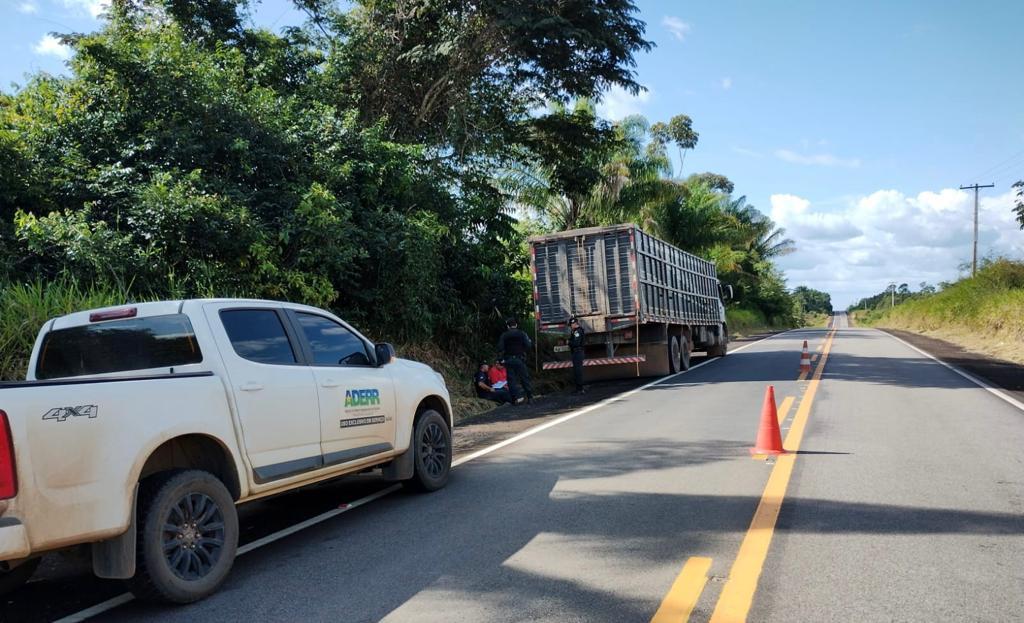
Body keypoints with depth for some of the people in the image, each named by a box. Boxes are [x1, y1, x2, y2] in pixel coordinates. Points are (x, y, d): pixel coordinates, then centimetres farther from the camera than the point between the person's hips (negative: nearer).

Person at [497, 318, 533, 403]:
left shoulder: (504, 336, 1)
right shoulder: (522, 334, 1)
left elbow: (500, 348, -6)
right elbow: (528, 346, -7)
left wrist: (501, 358, 5)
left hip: (509, 360, -1)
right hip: (520, 359, 1)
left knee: (512, 379, 1)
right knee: (525, 378, 8)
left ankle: (518, 396, -12)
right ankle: (530, 396, 9)